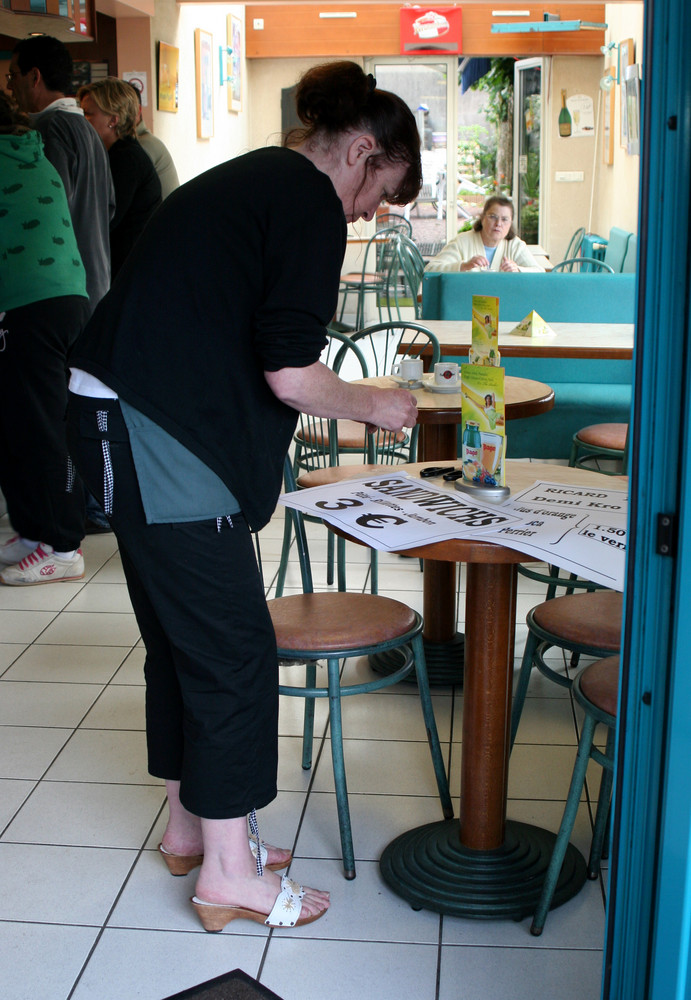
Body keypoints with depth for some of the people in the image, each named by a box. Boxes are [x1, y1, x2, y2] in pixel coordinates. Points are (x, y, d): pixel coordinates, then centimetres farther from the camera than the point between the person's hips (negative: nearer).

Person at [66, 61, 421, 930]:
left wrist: (341, 408, 23)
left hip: (112, 421, 10)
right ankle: (227, 874, 10)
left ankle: (189, 825, 32)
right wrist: (374, 407, 1)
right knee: (234, 652, -1)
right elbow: (289, 373, -17)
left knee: (180, 637, 18)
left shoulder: (243, 179, 21)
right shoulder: (310, 199, -9)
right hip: (159, 436, -10)